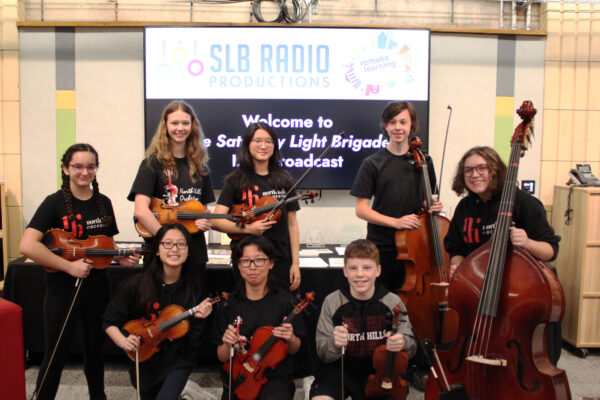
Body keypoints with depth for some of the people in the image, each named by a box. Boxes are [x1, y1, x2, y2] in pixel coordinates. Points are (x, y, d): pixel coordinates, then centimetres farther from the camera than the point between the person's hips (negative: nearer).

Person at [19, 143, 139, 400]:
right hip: (62, 290, -5)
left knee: (95, 349, 18)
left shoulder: (103, 203, 5)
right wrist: (69, 266, -24)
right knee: (55, 356, 2)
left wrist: (120, 258, -3)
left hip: (97, 287, 5)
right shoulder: (55, 203, -11)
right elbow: (27, 246, -23)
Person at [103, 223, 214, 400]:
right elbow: (110, 322, -4)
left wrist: (198, 318, -25)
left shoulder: (194, 289, -11)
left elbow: (194, 341, -7)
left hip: (177, 360, -1)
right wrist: (123, 342, -21)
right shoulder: (136, 284, -13)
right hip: (143, 360, 2)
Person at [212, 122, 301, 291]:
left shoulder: (283, 180, 5)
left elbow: (292, 223, 6)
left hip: (281, 262, 2)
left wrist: (295, 263, 1)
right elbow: (216, 221, -8)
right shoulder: (236, 180, -1)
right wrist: (247, 228, -23)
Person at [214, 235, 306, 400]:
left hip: (274, 379, -2)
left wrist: (291, 338, -14)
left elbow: (294, 350, 7)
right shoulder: (228, 303, -2)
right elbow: (222, 357, 4)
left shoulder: (285, 301, -5)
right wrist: (227, 346, -17)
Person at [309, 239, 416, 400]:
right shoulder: (332, 302, -8)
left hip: (379, 372, 2)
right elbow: (323, 354, -6)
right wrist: (335, 344, -28)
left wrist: (403, 343, -23)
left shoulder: (393, 302, -8)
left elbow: (411, 348, 0)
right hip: (341, 370, -2)